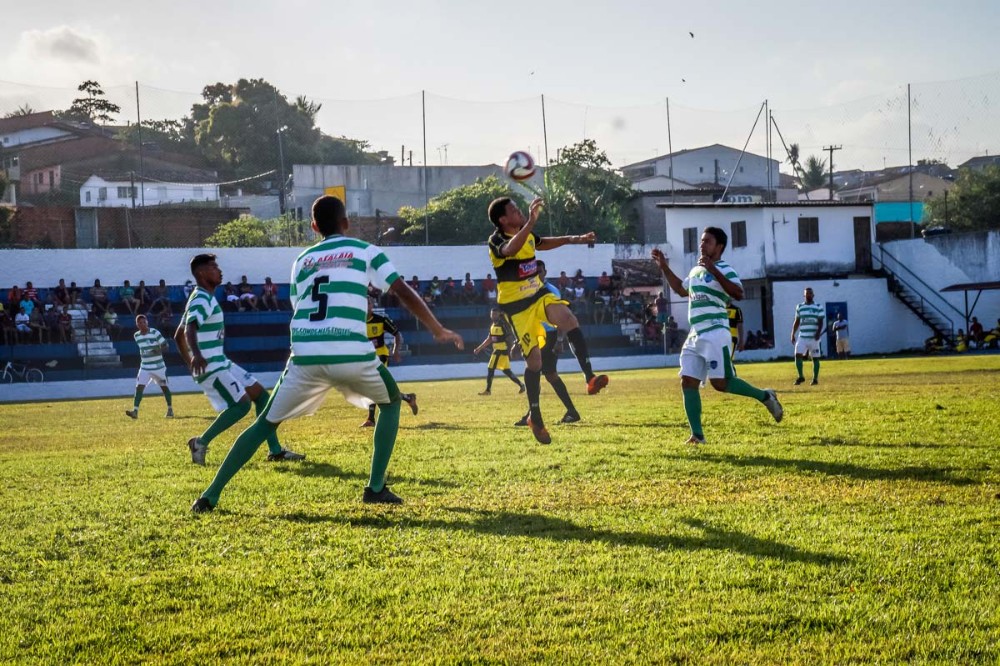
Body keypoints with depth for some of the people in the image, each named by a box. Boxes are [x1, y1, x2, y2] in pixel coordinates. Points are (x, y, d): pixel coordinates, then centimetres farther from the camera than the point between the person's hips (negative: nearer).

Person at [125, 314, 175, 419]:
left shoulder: (155, 333, -11)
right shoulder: (136, 336, 3)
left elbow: (165, 347, -10)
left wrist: (158, 350, -28)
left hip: (158, 366, -3)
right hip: (144, 367, 3)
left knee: (164, 387, 8)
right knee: (139, 387, -13)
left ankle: (170, 409, 24)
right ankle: (135, 411, -20)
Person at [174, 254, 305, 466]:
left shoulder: (204, 299, 18)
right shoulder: (202, 300, -15)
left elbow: (178, 336, 25)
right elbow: (190, 329, -35)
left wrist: (191, 364, 27)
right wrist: (196, 355, -53)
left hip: (221, 364, 10)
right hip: (211, 367, -10)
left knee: (261, 395, 7)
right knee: (242, 403, -19)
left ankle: (275, 451, 7)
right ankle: (200, 442, -7)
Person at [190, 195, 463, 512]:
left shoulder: (301, 261, 22)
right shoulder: (364, 251, 14)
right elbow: (405, 293, 8)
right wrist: (439, 330, 15)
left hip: (305, 355, 2)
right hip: (351, 353, -2)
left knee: (266, 422, 16)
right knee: (390, 402, 25)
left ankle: (211, 495, 8)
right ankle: (376, 487, 14)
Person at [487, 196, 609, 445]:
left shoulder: (528, 234, 6)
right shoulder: (496, 241, -17)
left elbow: (543, 243, 29)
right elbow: (510, 250, -43)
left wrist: (574, 239, 24)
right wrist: (530, 222, -54)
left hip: (539, 295, 6)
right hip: (517, 306, -6)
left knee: (569, 319, -25)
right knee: (534, 360, -6)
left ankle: (590, 378, -29)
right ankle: (535, 418, 11)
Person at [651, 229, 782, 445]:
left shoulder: (724, 270, -7)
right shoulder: (695, 271, 19)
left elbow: (738, 294, -24)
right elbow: (682, 290, 37)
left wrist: (713, 270, -27)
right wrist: (664, 267, 31)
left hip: (715, 335, -8)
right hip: (695, 336, 8)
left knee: (720, 383, -12)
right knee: (688, 382, -1)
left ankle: (765, 396, 8)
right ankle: (697, 434, 1)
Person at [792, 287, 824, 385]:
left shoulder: (818, 307, 1)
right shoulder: (799, 307, 9)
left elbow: (820, 322, -2)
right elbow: (796, 322, 14)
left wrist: (818, 332, -17)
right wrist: (793, 335, 8)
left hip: (814, 338, -2)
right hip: (802, 337, 2)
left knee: (815, 358, 2)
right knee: (797, 355, -12)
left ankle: (815, 379, 11)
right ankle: (800, 376, -2)